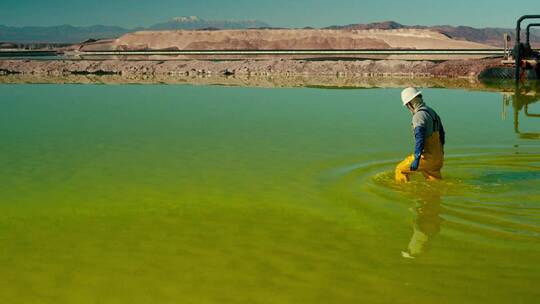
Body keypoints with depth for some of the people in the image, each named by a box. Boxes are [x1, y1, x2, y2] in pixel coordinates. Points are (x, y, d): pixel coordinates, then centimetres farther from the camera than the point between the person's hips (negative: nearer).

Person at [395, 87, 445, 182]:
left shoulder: (419, 116, -18)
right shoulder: (432, 112, 11)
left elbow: (420, 138, -29)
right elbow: (442, 134, 20)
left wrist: (416, 159, -33)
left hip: (427, 157, -9)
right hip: (438, 157, 9)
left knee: (401, 170, 5)